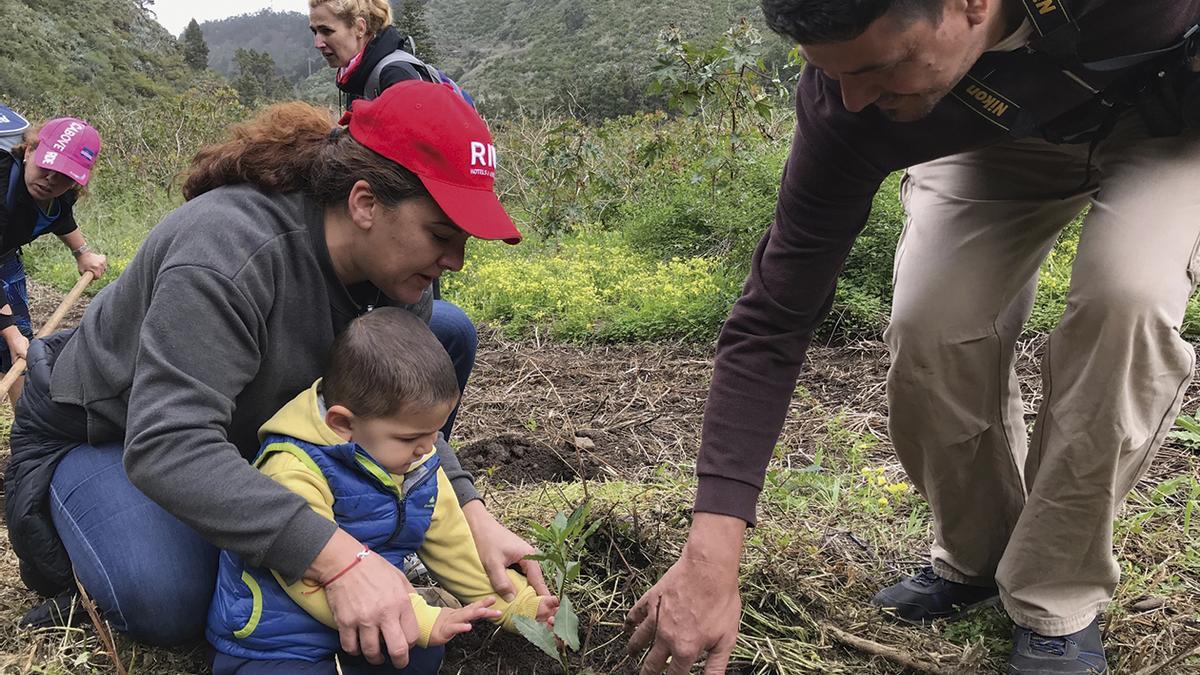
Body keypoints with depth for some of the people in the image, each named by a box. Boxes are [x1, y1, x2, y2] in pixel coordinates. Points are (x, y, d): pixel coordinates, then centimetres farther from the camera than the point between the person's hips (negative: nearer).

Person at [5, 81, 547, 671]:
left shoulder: (397, 270, -17)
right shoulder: (229, 250, -41)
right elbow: (167, 445, -49)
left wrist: (473, 516, -28)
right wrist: (337, 558, -57)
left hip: (231, 425, 7)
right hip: (100, 430, -6)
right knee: (174, 609, -25)